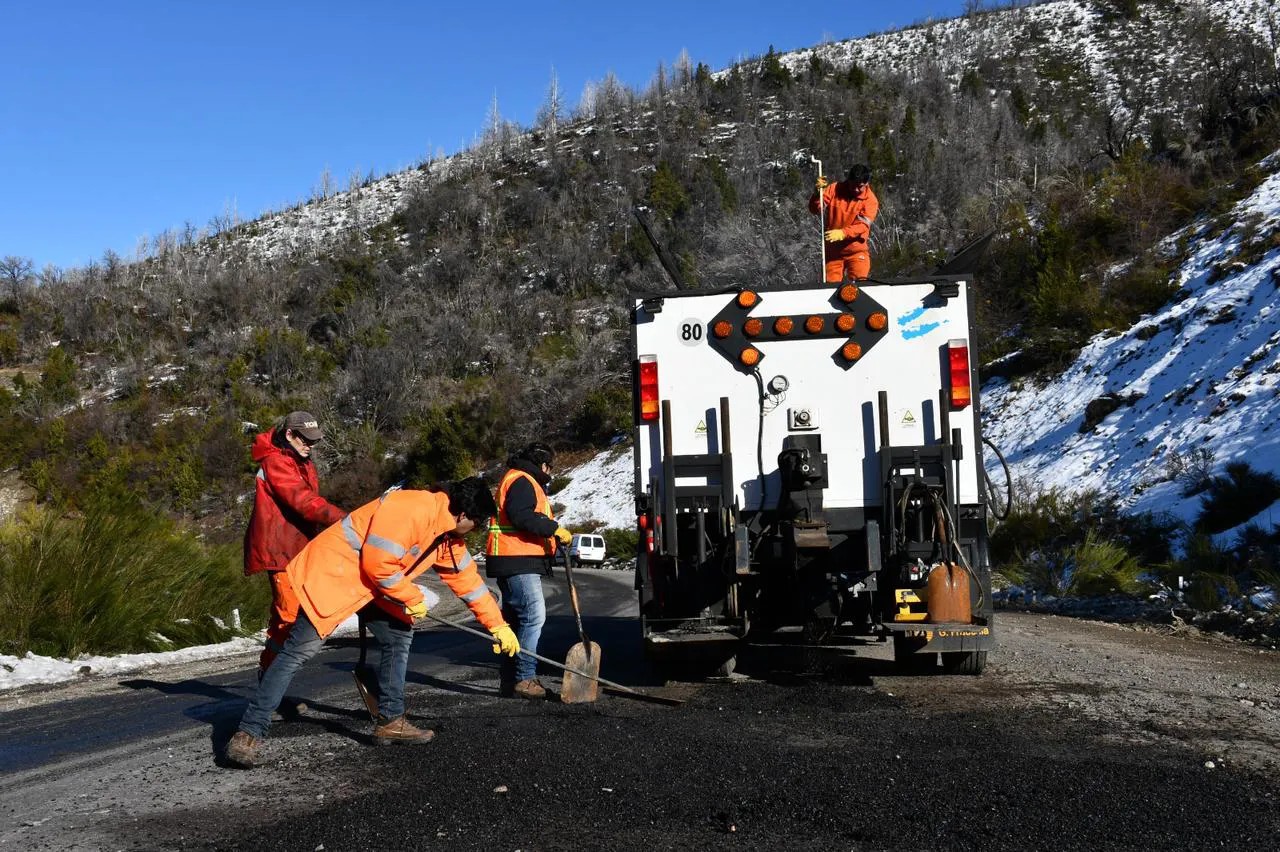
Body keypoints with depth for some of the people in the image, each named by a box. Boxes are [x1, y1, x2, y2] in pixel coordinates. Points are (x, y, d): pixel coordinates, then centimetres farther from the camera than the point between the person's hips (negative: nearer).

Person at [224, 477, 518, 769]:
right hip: (331, 573, -10)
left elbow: (467, 579, 16)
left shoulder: (449, 536, 6)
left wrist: (498, 626, 19)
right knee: (299, 651, -13)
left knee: (400, 636, 9)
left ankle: (390, 721, 17)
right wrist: (413, 598, -11)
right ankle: (248, 733, -11)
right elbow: (377, 564, -27)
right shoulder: (411, 508, -26)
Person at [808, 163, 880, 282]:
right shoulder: (835, 189, -1)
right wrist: (818, 193, -25)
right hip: (832, 250, 2)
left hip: (856, 251, -2)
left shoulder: (871, 200, -7)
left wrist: (842, 233, -36)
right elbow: (815, 209, -5)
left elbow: (862, 225, -19)